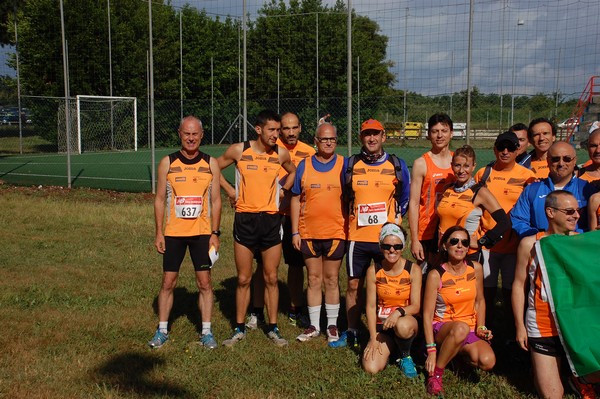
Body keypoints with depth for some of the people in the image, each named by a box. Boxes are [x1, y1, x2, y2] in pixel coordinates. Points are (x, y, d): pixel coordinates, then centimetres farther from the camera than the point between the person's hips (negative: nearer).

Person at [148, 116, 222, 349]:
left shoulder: (211, 164, 1)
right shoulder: (167, 163, 1)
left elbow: (215, 200, 3)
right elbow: (160, 199, 3)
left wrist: (215, 233, -3)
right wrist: (159, 233, -2)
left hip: (202, 233, 0)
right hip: (173, 233, 0)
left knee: (204, 282, 3)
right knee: (168, 282, 6)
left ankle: (206, 332, 13)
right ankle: (162, 330, 19)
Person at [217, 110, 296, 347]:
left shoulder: (281, 154, 1)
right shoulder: (238, 150, -3)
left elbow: (293, 172, 22)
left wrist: (283, 190, 7)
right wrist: (229, 190, 2)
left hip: (271, 220, 1)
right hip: (245, 219, -1)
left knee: (271, 278, 6)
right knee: (243, 279, 6)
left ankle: (273, 328, 18)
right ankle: (239, 329, 18)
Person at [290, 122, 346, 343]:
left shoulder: (344, 165, 1)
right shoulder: (304, 165, 5)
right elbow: (296, 199, 7)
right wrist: (295, 232, 2)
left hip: (335, 232, -1)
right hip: (308, 233, 2)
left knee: (331, 279, 7)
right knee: (314, 279, 9)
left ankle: (332, 325, 21)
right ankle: (314, 326, 20)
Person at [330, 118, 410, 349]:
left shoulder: (397, 165, 3)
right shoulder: (350, 165, 5)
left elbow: (405, 198, 12)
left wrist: (394, 219, 5)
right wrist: (351, 221, 12)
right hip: (357, 237, 1)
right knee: (353, 285, 8)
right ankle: (351, 333, 21)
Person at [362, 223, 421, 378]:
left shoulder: (413, 270, -9)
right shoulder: (373, 271, -5)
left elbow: (416, 306, -11)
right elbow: (371, 306, -3)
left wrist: (399, 312, -32)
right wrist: (373, 338, -10)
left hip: (406, 320, -2)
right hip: (381, 325, 2)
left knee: (402, 326, -40)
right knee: (371, 368, -20)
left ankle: (405, 356, -3)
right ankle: (390, 347, 16)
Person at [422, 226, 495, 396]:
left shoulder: (476, 269, -2)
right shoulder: (436, 275, -14)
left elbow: (480, 301, 12)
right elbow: (427, 314, -14)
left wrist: (481, 328, -1)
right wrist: (431, 350, -19)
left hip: (471, 328, 4)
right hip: (442, 327, -4)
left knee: (488, 361, -25)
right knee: (461, 328, -39)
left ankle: (461, 351, 10)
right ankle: (436, 373, -18)